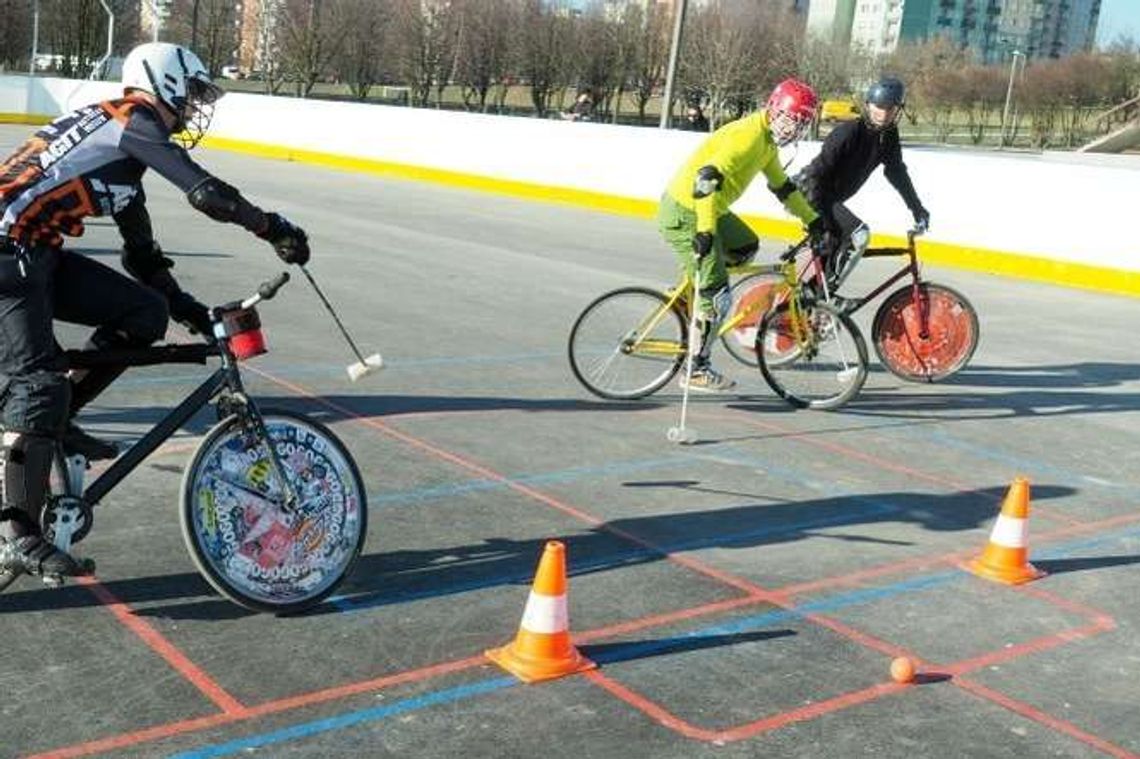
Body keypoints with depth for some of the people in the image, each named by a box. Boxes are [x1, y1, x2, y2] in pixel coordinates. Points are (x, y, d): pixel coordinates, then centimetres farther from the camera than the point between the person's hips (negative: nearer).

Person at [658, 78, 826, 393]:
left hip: (704, 210, 10)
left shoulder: (767, 141, 12)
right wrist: (706, 230, -39)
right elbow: (707, 178, -32)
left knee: (747, 247, 24)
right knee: (716, 296, -7)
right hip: (684, 214, -10)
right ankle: (697, 370, 3)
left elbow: (782, 186, 25)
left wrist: (812, 220, 25)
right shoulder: (749, 135, -21)